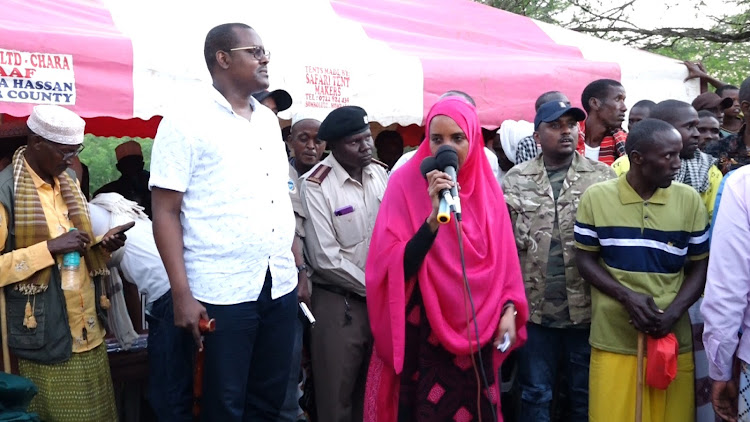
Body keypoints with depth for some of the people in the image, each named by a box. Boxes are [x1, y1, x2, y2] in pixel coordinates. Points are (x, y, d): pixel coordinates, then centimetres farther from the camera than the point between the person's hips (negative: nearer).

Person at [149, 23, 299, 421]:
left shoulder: (269, 120, 12)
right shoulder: (185, 122, -7)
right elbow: (166, 213, -9)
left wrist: (299, 268, 11)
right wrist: (182, 294, -14)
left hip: (281, 286, 6)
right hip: (221, 292, -6)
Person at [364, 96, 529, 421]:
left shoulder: (486, 188, 3)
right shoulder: (407, 183, -9)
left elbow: (501, 259, 10)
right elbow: (395, 267, -16)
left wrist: (508, 310, -1)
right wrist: (434, 217, -27)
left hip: (475, 329, 4)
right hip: (422, 331, -3)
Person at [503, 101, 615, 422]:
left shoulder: (603, 177, 2)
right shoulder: (516, 179, 5)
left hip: (588, 308, 0)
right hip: (534, 308, 1)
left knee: (586, 395, 13)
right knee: (535, 394, 12)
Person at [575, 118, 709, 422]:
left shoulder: (689, 200, 1)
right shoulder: (596, 197, -3)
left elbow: (700, 267, 4)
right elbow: (585, 260, 1)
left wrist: (673, 313, -12)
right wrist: (628, 297, -14)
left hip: (673, 339, 1)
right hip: (613, 340, -1)